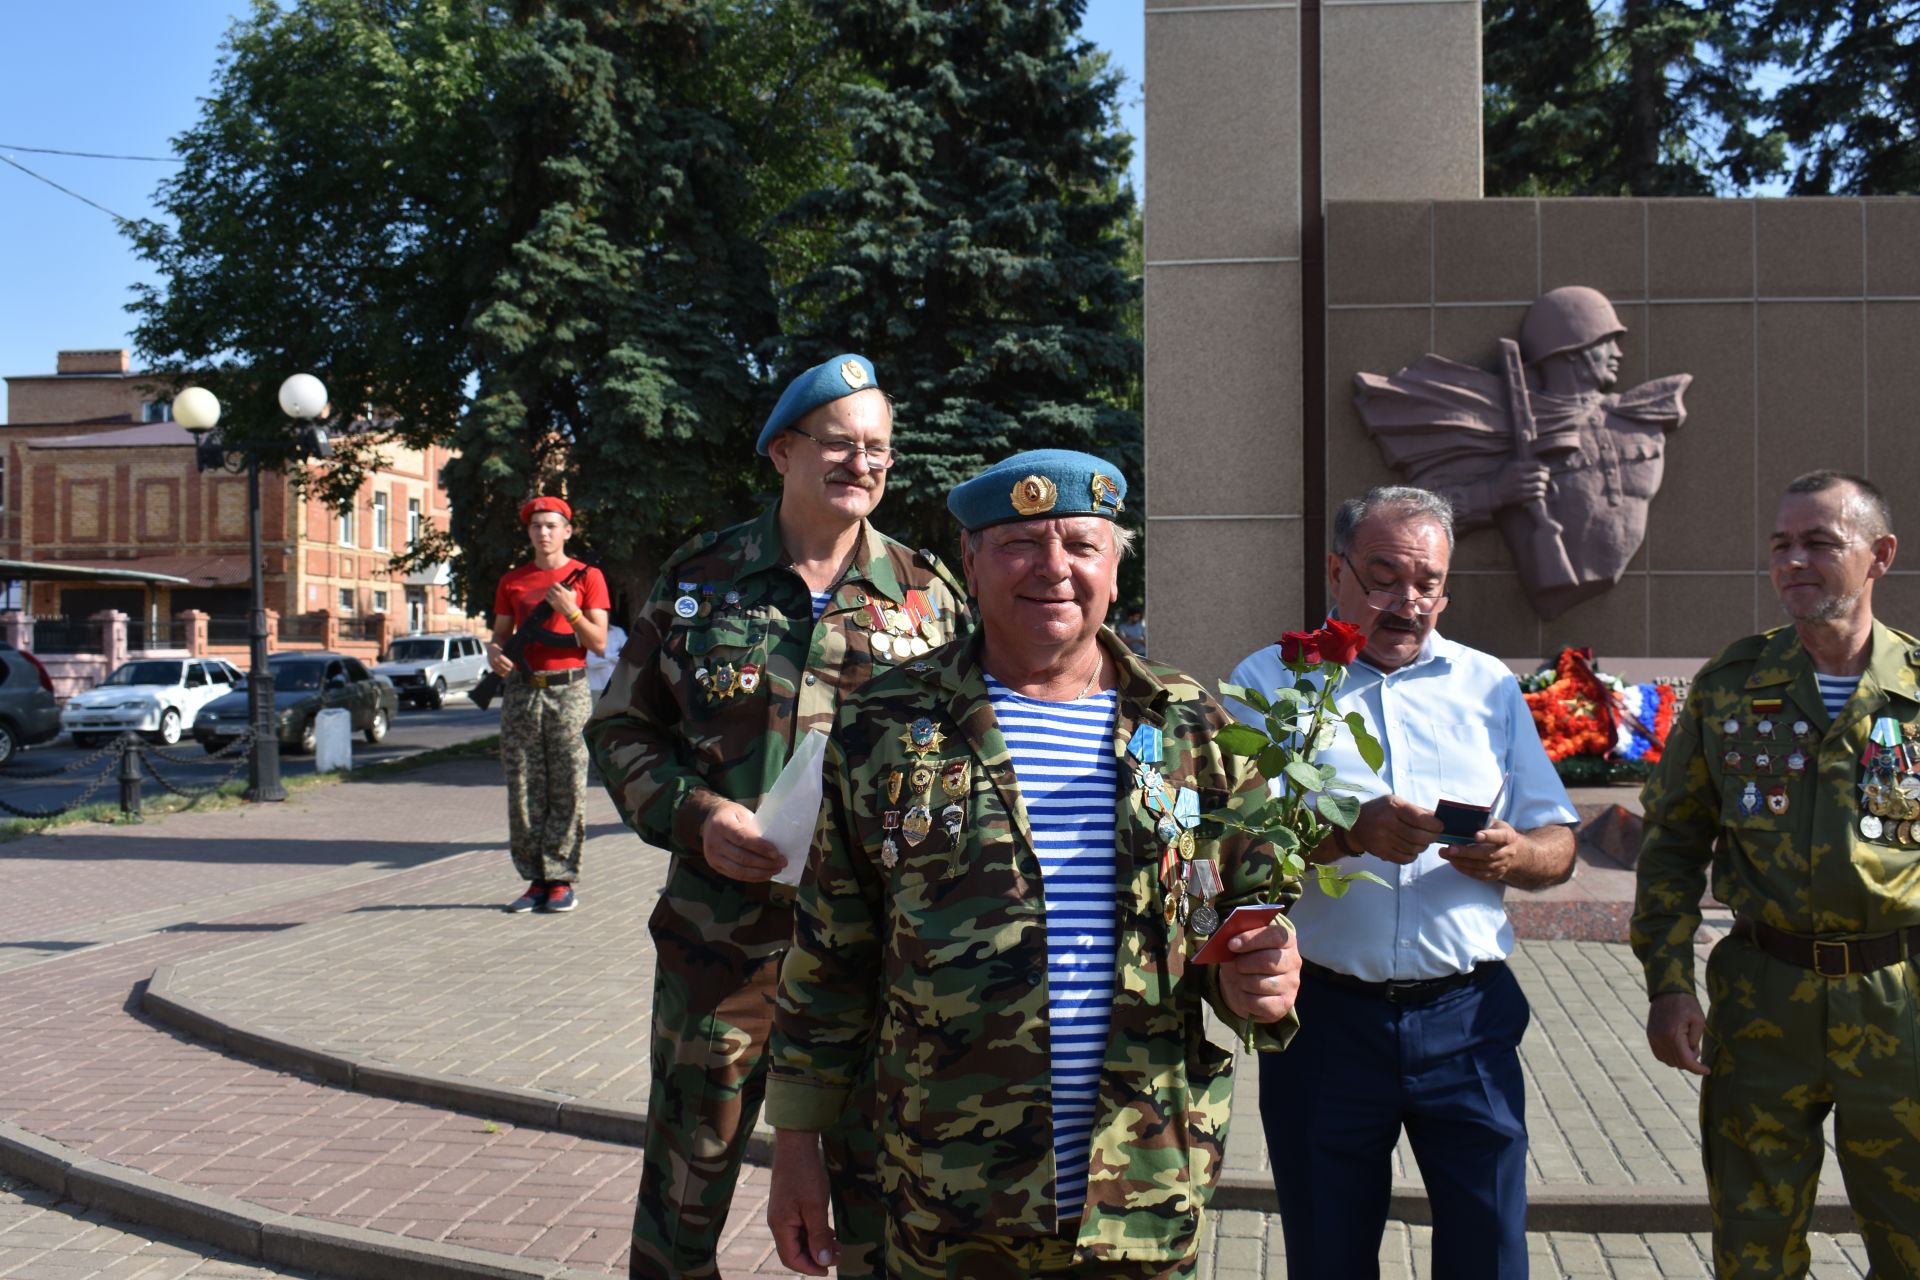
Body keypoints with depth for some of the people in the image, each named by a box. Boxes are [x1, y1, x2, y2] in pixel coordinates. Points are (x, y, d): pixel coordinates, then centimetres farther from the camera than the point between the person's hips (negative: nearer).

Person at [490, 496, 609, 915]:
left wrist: (570, 610, -14)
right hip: (521, 692, 3)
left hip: (568, 692, -3)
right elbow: (501, 633, 18)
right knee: (522, 791, 2)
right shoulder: (512, 582, 16)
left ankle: (562, 880, 1)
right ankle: (535, 880, 8)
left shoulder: (587, 577, 5)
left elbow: (599, 643, 1)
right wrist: (493, 650, -4)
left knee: (567, 790, -4)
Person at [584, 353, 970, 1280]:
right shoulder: (699, 579, 3)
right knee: (686, 1176, 11)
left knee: (879, 1179, 12)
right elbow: (621, 729, 6)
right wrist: (695, 816, -11)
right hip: (720, 932, 0)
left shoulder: (928, 594, 5)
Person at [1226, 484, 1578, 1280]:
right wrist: (1350, 834, -24)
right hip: (1322, 1016, -1)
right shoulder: (1271, 680, 3)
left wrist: (1512, 855, -12)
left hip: (1466, 1014, 2)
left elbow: (1558, 847, 11)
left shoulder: (1488, 685, 11)